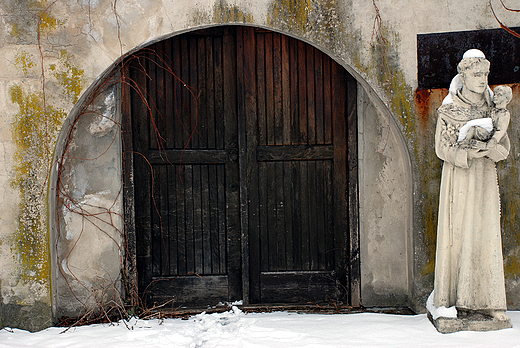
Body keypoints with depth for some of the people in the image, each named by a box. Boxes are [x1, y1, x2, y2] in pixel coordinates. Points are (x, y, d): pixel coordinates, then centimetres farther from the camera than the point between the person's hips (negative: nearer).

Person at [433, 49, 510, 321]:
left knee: (486, 236, 1)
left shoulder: (492, 109, 11)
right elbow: (442, 148, -7)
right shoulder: (448, 111, -1)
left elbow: (505, 143, 7)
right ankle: (458, 298, 3)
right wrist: (468, 153, -22)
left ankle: (487, 300, 5)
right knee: (458, 234, -4)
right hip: (458, 178, -4)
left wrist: (493, 150, -15)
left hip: (485, 178, 4)